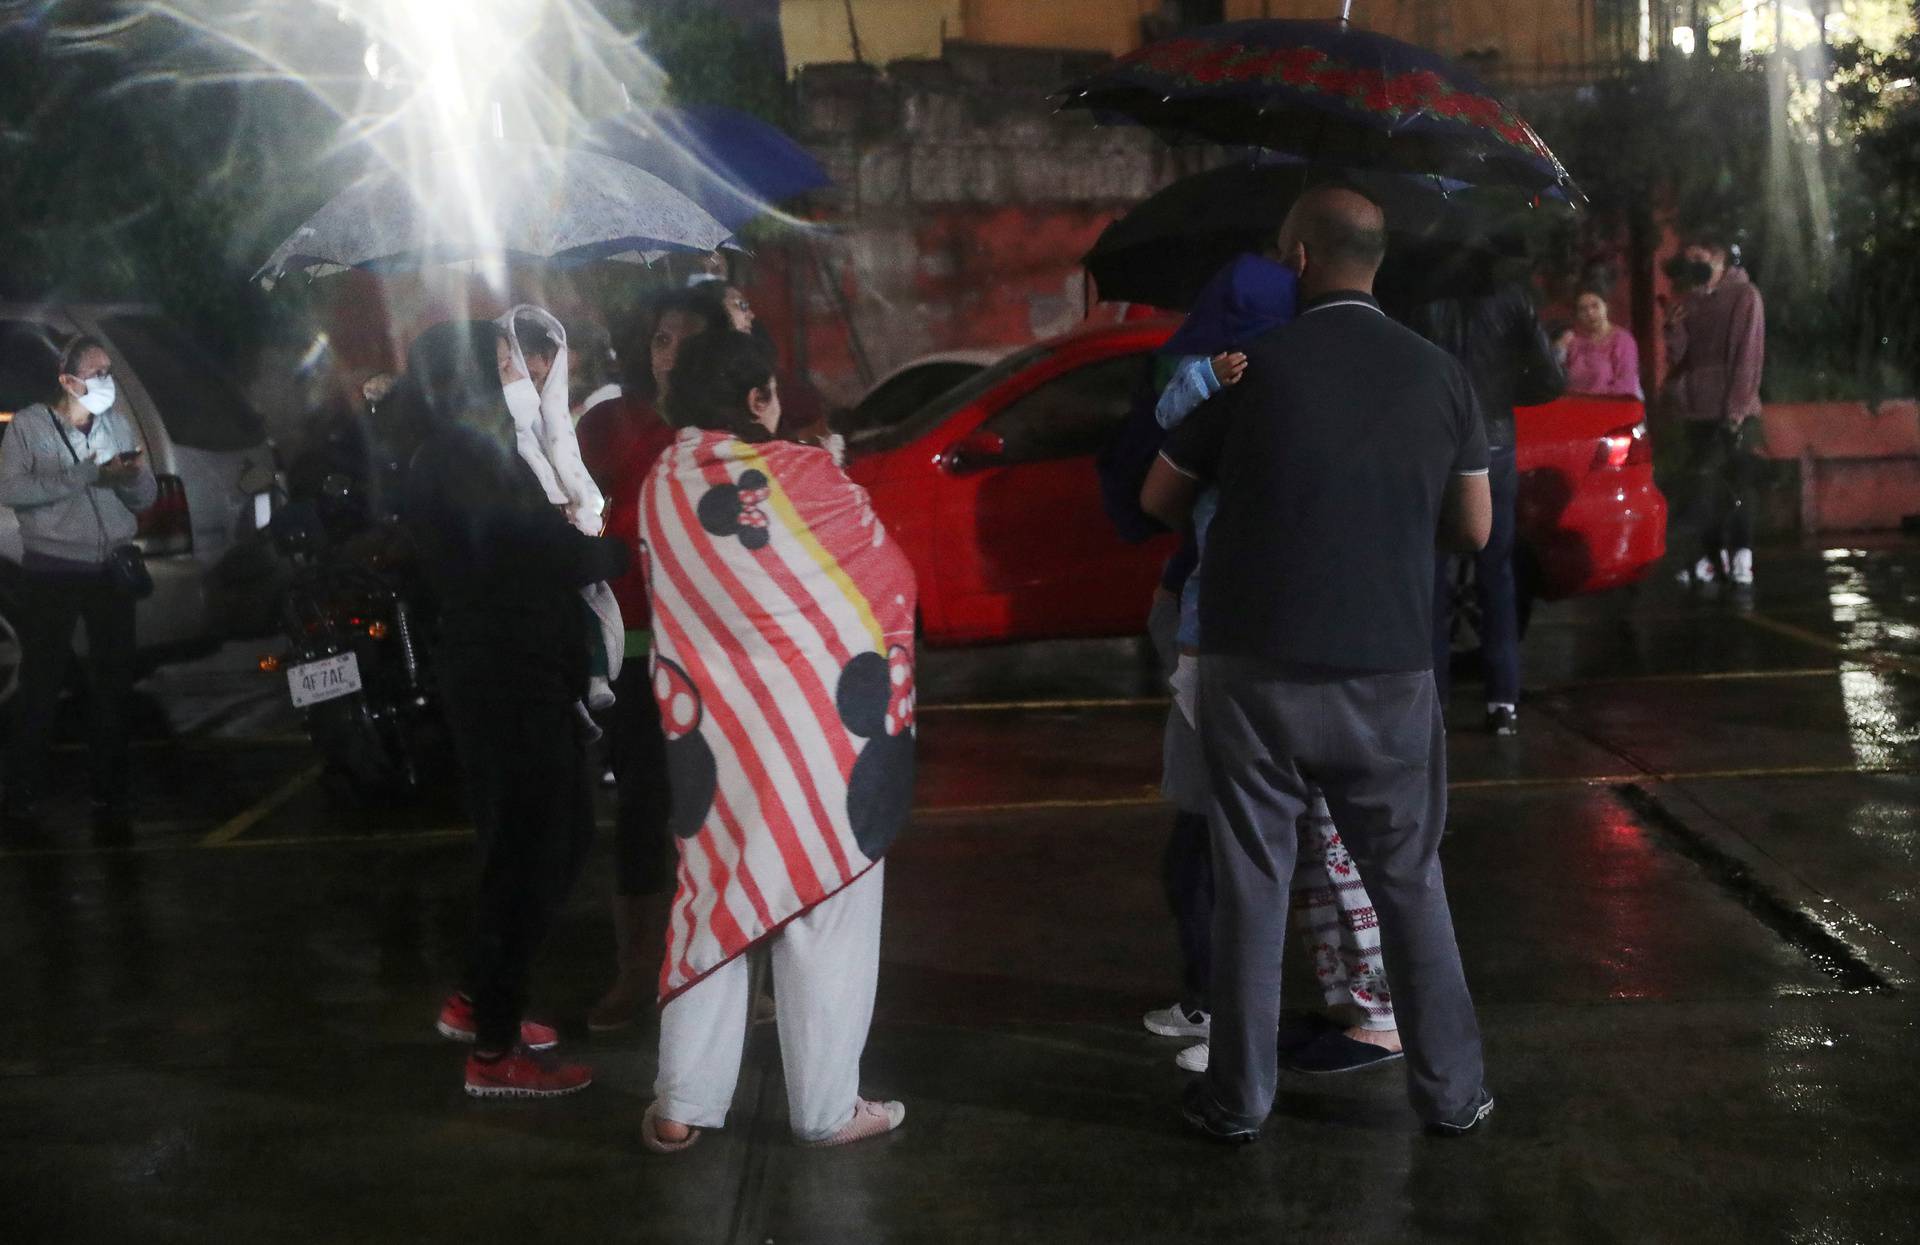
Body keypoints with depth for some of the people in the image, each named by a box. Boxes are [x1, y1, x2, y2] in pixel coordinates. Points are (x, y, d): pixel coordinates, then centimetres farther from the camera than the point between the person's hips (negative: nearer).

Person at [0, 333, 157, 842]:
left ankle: (109, 801, 16)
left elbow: (146, 498, 8)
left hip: (111, 568, 4)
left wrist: (134, 475, -15)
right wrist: (88, 474, -21)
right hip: (51, 570, -4)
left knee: (113, 686, 7)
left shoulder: (120, 423, 9)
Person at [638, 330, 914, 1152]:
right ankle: (826, 1108, 15)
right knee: (825, 918, 6)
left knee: (713, 904, 15)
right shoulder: (804, 475, -12)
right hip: (824, 723, -4)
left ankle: (682, 1106, 18)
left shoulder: (658, 489, 0)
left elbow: (671, 606, 6)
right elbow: (889, 576, -2)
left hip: (712, 726, 4)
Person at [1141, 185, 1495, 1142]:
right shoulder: (1439, 375, 0)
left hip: (1256, 669, -2)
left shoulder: (1253, 367, -7)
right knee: (1410, 883, 14)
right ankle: (1449, 1090, 20)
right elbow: (1474, 528, 7)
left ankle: (1239, 1097, 17)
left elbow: (1159, 502, 5)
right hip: (1388, 673, 2)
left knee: (1252, 886, 9)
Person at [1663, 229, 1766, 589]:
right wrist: (1675, 330, -9)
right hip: (1697, 411, 6)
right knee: (1701, 488, 6)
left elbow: (1749, 356, -8)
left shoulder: (1744, 295, -2)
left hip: (1732, 414, -6)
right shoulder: (1690, 303, 15)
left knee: (1736, 487, -4)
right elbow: (1677, 357, 12)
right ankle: (1710, 557, 11)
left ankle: (1740, 558, -2)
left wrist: (1737, 409, -14)